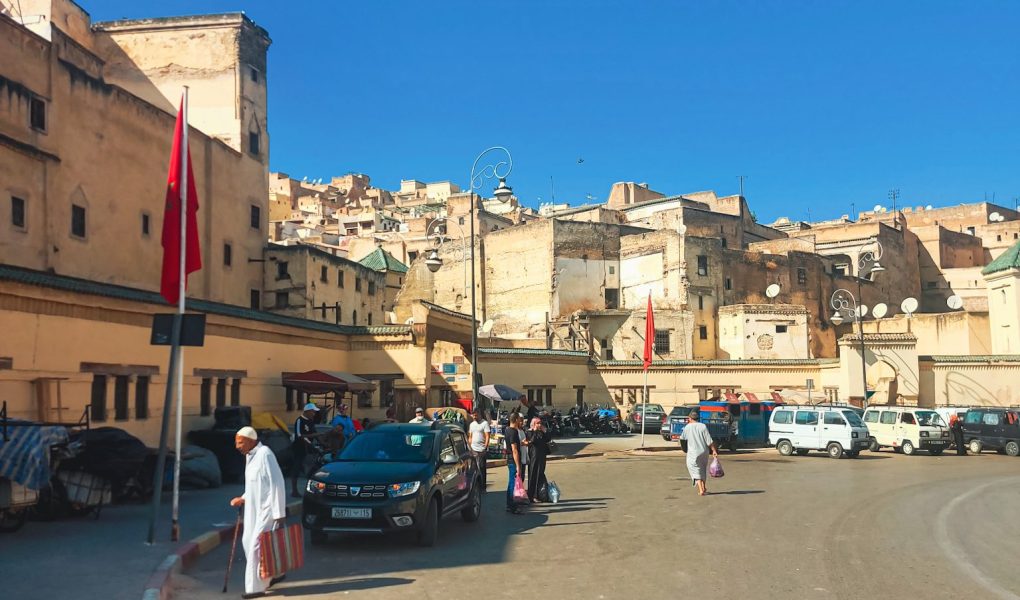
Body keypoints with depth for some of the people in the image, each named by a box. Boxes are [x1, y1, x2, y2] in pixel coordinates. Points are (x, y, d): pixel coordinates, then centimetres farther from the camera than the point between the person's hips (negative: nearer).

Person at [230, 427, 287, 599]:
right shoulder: (250, 456, 8)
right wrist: (243, 499, 8)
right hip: (254, 508, 10)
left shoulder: (264, 454, -21)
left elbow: (276, 484, -22)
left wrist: (279, 513, -21)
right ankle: (270, 575, 30)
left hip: (267, 508, -10)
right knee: (248, 541, 14)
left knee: (256, 545, -6)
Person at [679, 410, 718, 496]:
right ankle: (704, 487, 32)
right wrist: (714, 450, -2)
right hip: (704, 452, 2)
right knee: (703, 469, 21)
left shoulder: (687, 427, -5)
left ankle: (701, 490, -9)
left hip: (693, 453, -2)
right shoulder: (703, 426, -4)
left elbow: (682, 438, 11)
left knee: (695, 471, 3)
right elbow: (709, 441, -8)